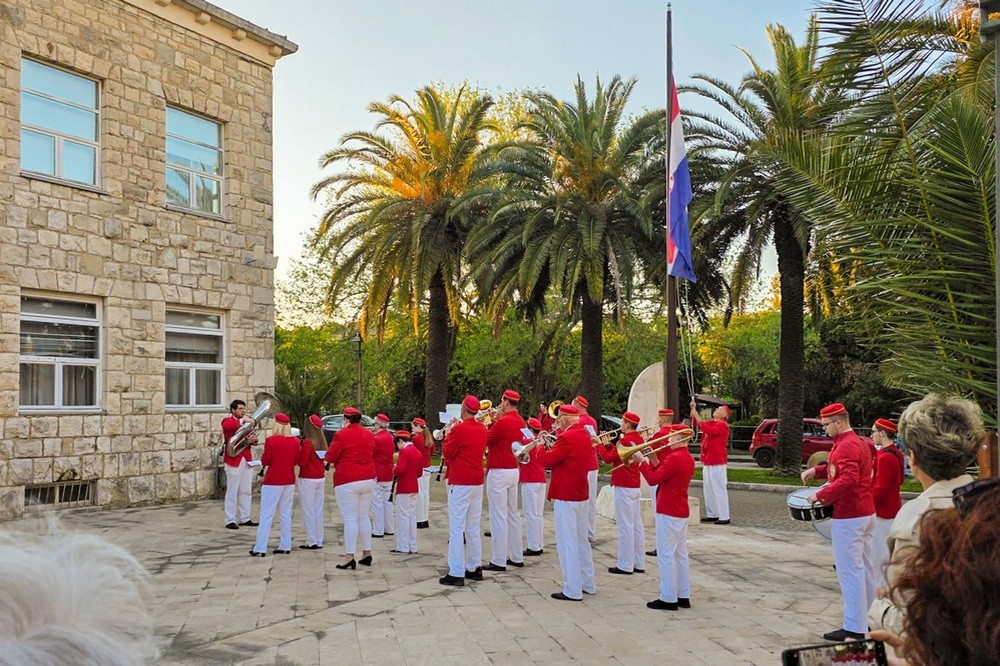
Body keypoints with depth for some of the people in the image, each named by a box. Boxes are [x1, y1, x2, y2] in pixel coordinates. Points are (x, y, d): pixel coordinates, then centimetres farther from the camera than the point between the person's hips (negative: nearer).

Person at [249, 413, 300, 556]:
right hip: (289, 481, 4)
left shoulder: (271, 440, -13)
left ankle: (260, 548, 1)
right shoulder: (295, 441, -1)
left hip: (273, 481, -4)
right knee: (286, 514, 12)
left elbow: (265, 461, -10)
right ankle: (285, 546, 14)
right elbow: (297, 460, 5)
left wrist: (263, 460, 11)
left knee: (266, 515, 1)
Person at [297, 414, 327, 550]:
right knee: (318, 510, 12)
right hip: (320, 477, 7)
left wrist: (298, 451, 0)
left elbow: (302, 463, -16)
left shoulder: (307, 442, -15)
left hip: (308, 479, -7)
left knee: (308, 511, 0)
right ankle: (319, 541, 16)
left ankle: (311, 542, 2)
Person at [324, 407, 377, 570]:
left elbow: (330, 457, -8)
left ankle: (349, 556, -5)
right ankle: (367, 552, 18)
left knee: (350, 518, -4)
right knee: (364, 516, 14)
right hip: (368, 479, 6)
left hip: (347, 481, -6)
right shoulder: (369, 434, 7)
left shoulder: (341, 435, -11)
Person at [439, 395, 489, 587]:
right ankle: (475, 568, 21)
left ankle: (456, 574, -4)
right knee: (473, 528, 15)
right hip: (477, 482, 7)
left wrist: (448, 436, 6)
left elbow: (447, 453, -8)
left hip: (460, 484, -7)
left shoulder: (459, 429, -15)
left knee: (456, 529, -4)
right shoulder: (482, 429, 6)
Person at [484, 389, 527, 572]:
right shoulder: (520, 422, 8)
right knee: (513, 514, 14)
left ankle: (498, 561, -1)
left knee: (498, 516, -4)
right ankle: (516, 557, 20)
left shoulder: (502, 422, -18)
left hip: (498, 472, -9)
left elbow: (484, 440, -10)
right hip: (514, 471, 9)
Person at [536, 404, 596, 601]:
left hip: (565, 497, -9)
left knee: (567, 544, -2)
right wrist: (553, 444, 7)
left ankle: (573, 590, 2)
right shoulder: (585, 435, 9)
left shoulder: (567, 437, -20)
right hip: (581, 494, 9)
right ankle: (588, 584, 26)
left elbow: (547, 460, -15)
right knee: (581, 540, 18)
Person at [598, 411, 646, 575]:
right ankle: (639, 563, 17)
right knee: (637, 525, 11)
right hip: (635, 486, 9)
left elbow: (608, 458, -14)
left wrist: (599, 445, -1)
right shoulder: (638, 439, 10)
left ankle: (625, 565, 0)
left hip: (623, 488, -9)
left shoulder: (625, 440, -18)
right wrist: (608, 444, 11)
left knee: (625, 526, -4)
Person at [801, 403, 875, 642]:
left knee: (850, 572, -5)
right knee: (864, 569, 15)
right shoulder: (859, 442, 14)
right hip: (866, 513, 10)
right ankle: (866, 618, 25)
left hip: (849, 518, -10)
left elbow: (848, 480, -28)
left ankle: (854, 628, -1)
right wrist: (816, 470, 12)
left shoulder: (846, 446, -19)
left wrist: (820, 495, -22)